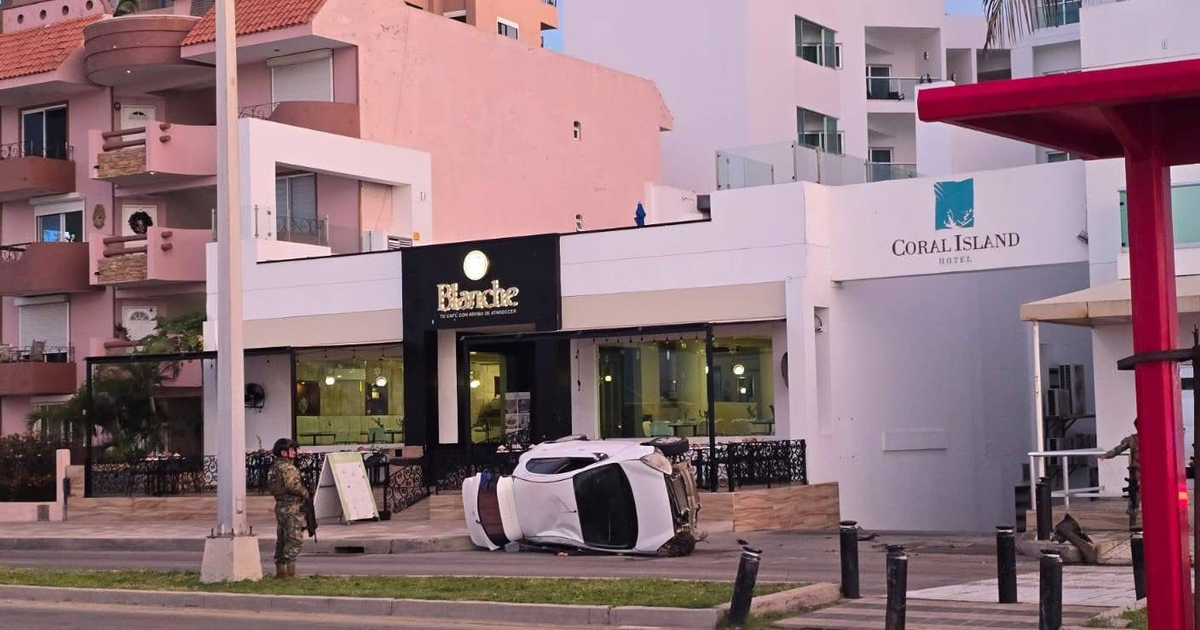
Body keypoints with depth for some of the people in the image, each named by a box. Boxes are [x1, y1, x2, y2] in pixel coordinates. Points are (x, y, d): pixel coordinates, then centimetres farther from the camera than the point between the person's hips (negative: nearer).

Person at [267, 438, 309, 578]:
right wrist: (306, 493, -10)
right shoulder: (287, 467, -14)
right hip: (292, 507, -10)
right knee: (295, 539, -8)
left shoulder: (274, 467, 16)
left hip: (281, 507, 10)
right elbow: (293, 485, -25)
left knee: (282, 539, 12)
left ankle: (280, 570, 15)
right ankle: (290, 570, -12)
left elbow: (270, 487, 20)